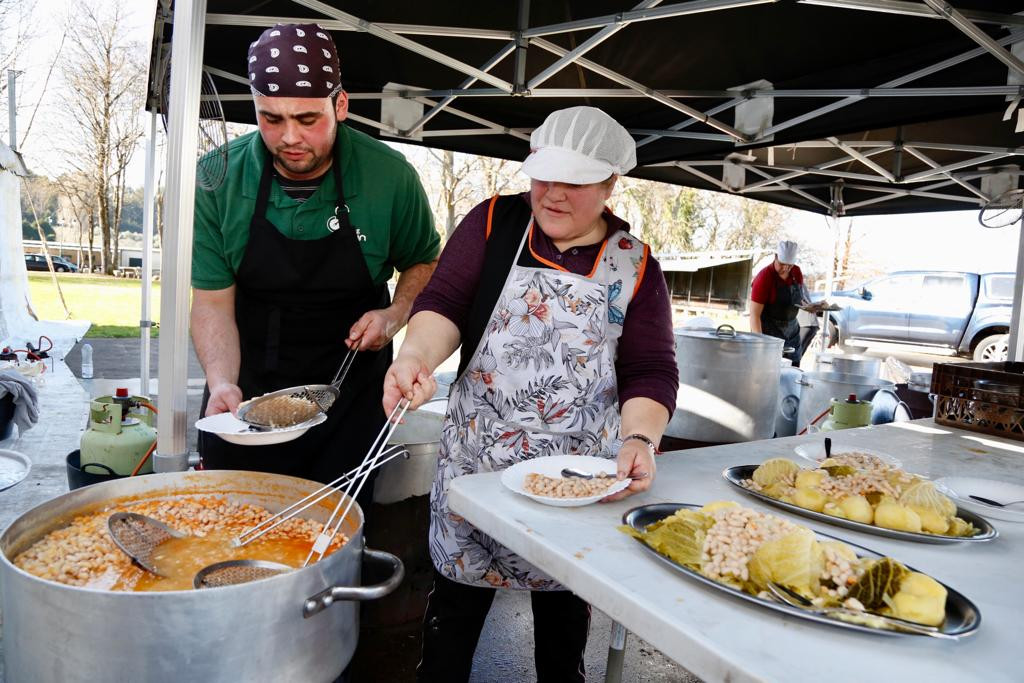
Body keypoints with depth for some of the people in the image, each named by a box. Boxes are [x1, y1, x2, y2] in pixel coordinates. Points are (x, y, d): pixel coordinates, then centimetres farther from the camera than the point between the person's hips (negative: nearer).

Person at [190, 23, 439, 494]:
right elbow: (212, 300, -8)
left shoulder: (389, 176, -13)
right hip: (247, 388, 1)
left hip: (351, 394, -1)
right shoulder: (219, 179, -11)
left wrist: (397, 313, -14)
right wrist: (222, 383, -23)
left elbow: (424, 261, 4)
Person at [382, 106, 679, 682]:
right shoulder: (494, 223, 0)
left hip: (581, 476, 1)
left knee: (565, 611, 19)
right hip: (476, 459, 0)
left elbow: (650, 371, -3)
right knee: (456, 604, 14)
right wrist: (418, 353, -29)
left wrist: (640, 439, -21)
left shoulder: (635, 265, 0)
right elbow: (444, 303, -8)